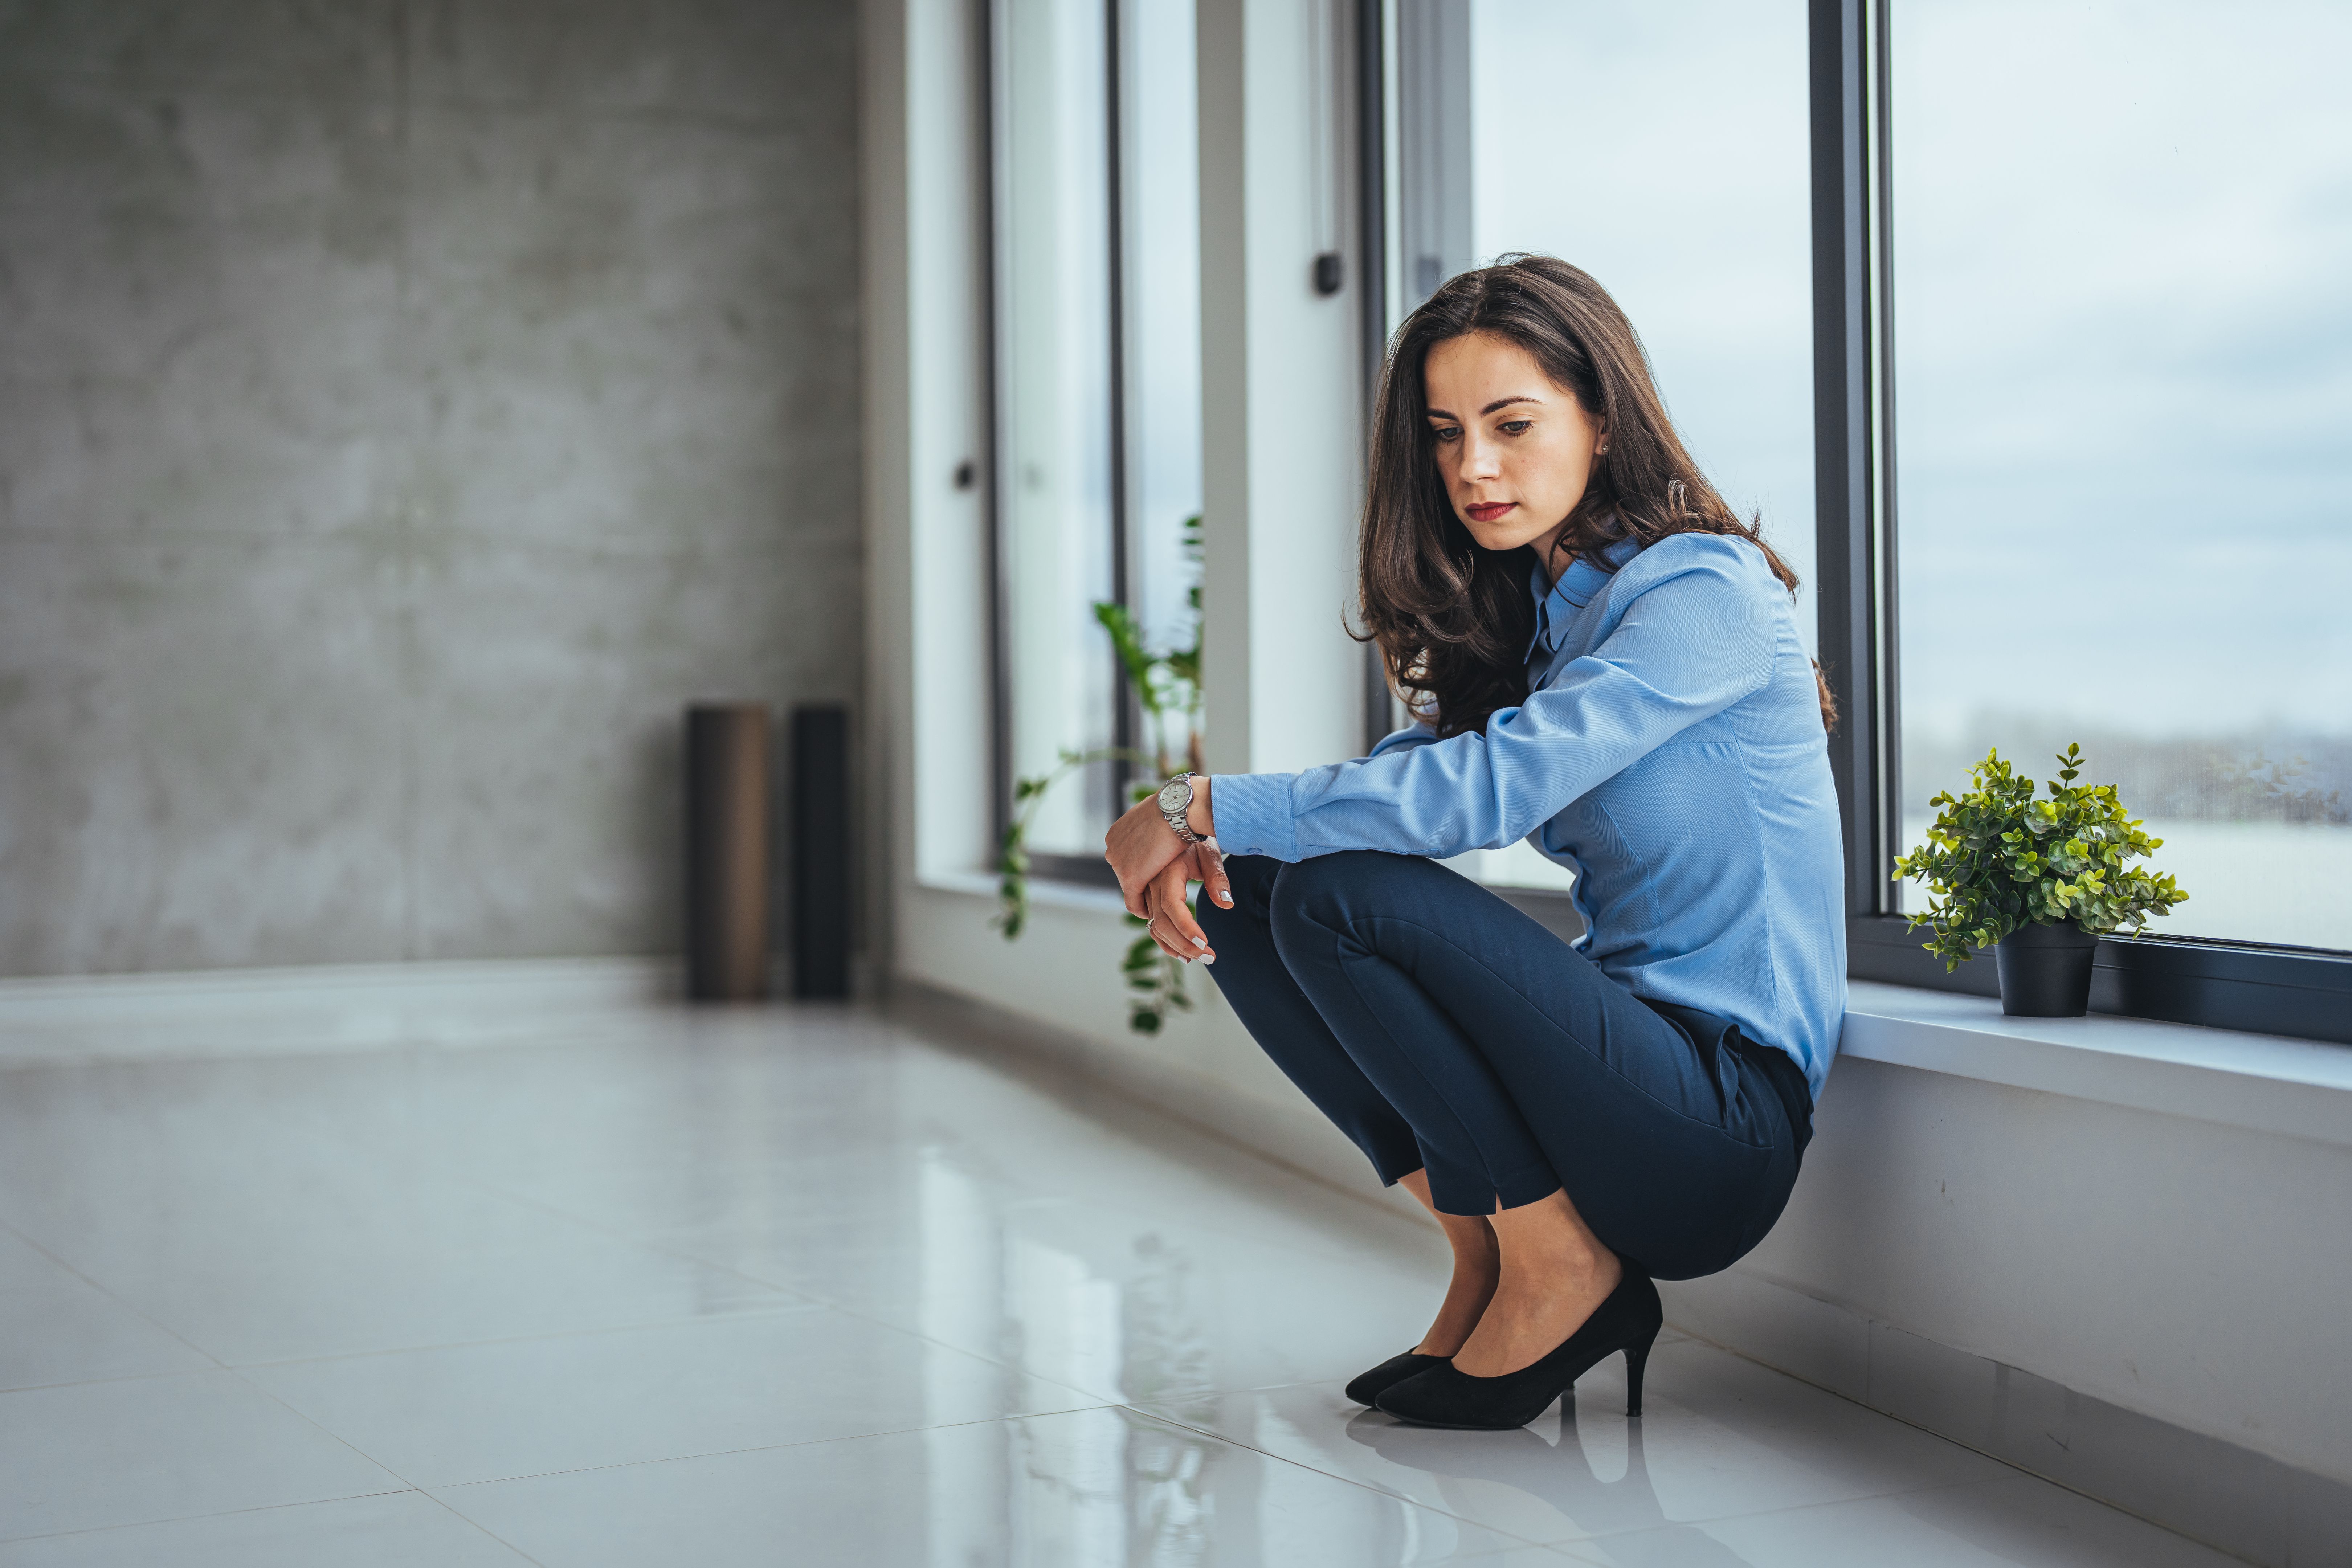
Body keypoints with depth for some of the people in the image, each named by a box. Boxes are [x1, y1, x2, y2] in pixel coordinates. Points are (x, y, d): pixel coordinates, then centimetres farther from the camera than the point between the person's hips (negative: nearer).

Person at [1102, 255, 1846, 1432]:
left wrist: (1204, 804, -21)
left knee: (1340, 895, -22)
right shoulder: (1519, 611, 14)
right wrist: (1206, 841, -12)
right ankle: (1484, 1259, 2)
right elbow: (1406, 776, 9)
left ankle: (1561, 1275, -9)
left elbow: (1486, 790, -25)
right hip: (1624, 1043, 8)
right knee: (1247, 896, -1)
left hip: (1727, 1124, -8)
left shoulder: (1706, 592, -14)